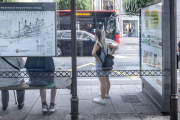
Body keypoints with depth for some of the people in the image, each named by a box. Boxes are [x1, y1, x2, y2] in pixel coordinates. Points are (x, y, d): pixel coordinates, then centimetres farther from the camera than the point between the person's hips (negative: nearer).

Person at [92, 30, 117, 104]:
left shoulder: (97, 44, -16)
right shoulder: (106, 44, 6)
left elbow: (93, 53, -33)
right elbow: (114, 47, 17)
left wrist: (97, 59, -19)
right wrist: (110, 55, 12)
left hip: (100, 65, -8)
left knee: (102, 82, -4)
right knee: (107, 80, 22)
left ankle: (102, 99, 3)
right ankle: (106, 94, 39)